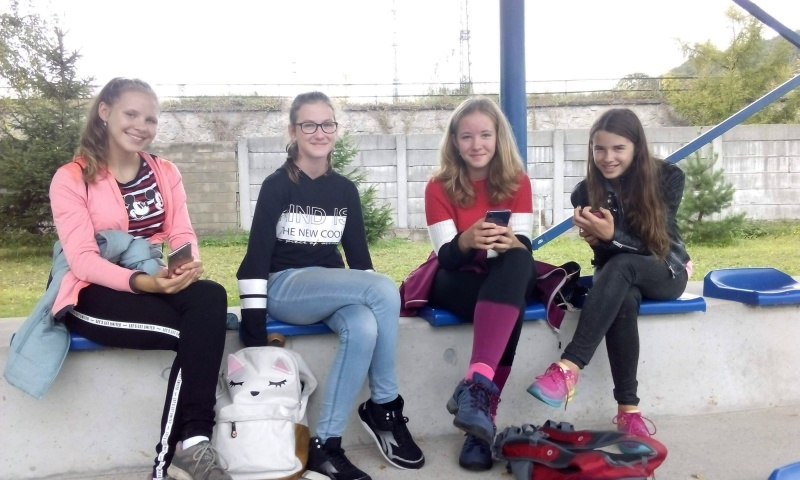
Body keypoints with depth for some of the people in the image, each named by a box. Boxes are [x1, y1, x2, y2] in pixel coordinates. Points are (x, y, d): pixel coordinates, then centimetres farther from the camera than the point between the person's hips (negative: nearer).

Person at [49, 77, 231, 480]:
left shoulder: (165, 172, 13)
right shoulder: (71, 178, -3)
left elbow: (182, 233, 2)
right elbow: (81, 259, -13)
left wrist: (190, 263, -24)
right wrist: (141, 282, -31)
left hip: (156, 284, 5)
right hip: (95, 295, -4)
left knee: (210, 297, -32)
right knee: (198, 329, -31)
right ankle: (188, 442, -22)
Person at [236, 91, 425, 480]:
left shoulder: (345, 190, 10)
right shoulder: (277, 186, -5)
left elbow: (358, 254, 12)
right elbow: (256, 256, -10)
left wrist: (373, 299, -1)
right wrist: (254, 332, -17)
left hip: (334, 289, 5)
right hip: (284, 287, -5)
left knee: (363, 329, -32)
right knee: (385, 289, -28)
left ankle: (324, 444, -22)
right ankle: (384, 408, -15)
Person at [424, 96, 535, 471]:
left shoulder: (517, 181, 2)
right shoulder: (439, 186, -3)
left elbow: (525, 247, -8)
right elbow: (446, 257, -11)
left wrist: (509, 243, -33)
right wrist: (467, 241, -34)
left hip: (507, 279, 2)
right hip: (455, 282, -1)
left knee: (516, 262, -37)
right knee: (509, 308, -35)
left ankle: (476, 385, -45)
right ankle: (483, 411, -40)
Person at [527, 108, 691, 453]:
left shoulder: (667, 177, -14)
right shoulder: (586, 193, -10)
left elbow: (656, 242, -19)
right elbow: (604, 251, -10)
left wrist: (612, 235, -39)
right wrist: (598, 235, -35)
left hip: (666, 271, -1)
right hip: (621, 277, 1)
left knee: (619, 266, -37)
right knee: (624, 300, -38)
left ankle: (568, 368, -47)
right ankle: (628, 410, -35)